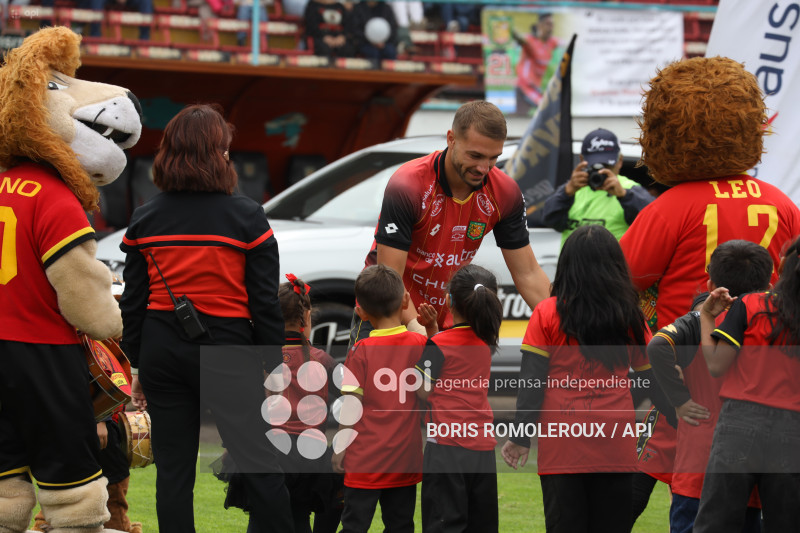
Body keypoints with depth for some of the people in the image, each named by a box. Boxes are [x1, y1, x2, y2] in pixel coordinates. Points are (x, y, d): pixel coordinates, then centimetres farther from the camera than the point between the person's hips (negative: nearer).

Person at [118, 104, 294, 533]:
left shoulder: (145, 219, 3)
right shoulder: (246, 217, -6)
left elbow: (132, 302, 6)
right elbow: (265, 303, -5)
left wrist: (138, 367, 15)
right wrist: (275, 365, 3)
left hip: (161, 351, 3)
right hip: (225, 348, -3)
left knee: (173, 468, 7)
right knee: (258, 463, 3)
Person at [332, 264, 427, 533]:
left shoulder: (361, 351, -10)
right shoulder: (419, 344, -2)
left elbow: (351, 405, -11)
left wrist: (340, 448, -3)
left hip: (367, 458, -3)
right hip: (406, 458, 4)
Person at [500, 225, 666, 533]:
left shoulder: (547, 314, -2)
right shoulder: (630, 317, 4)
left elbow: (531, 381, -5)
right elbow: (651, 379, 8)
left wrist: (521, 436, 0)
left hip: (562, 448, -2)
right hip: (616, 448, 2)